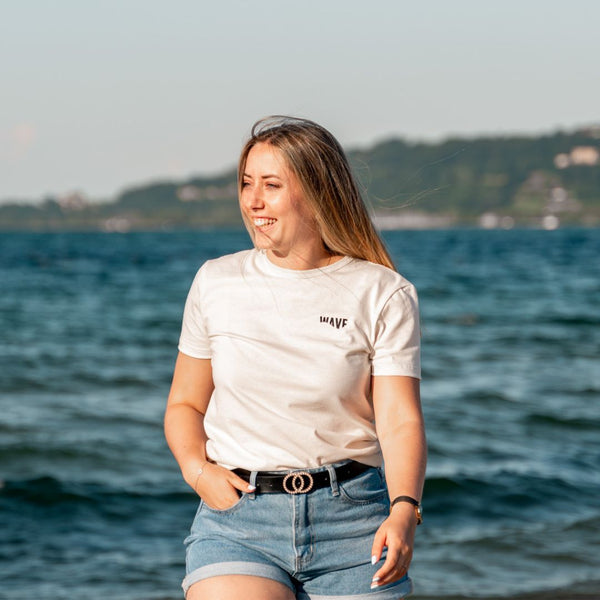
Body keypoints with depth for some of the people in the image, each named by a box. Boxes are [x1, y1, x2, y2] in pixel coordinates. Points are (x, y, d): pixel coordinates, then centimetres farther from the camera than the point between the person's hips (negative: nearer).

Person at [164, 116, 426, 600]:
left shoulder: (385, 295, 0)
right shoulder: (216, 283, 7)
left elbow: (401, 419, -8)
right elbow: (185, 404, 15)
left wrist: (404, 510, -25)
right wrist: (197, 470, -6)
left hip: (350, 517, -1)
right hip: (237, 513, 1)